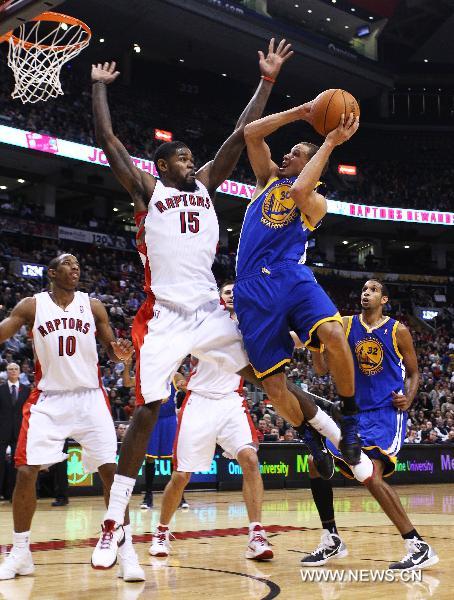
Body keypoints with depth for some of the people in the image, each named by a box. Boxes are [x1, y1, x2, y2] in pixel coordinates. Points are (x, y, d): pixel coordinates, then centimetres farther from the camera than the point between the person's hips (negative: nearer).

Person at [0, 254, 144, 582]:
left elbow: (111, 351, 7)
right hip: (49, 399, 0)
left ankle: (126, 549, -2)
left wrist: (121, 352, -16)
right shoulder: (31, 306, -1)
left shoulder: (93, 306, 2)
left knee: (111, 470, -11)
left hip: (89, 398, 0)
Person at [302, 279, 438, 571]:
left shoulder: (398, 331, -2)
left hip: (388, 412, -6)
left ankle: (419, 547, -16)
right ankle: (332, 541, 16)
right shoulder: (346, 326, 5)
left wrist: (408, 398, -14)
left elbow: (413, 373, 6)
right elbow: (323, 369, 1)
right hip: (356, 412, 6)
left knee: (372, 475, -23)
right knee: (317, 463, 1)